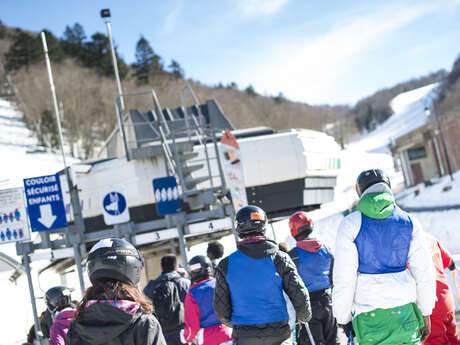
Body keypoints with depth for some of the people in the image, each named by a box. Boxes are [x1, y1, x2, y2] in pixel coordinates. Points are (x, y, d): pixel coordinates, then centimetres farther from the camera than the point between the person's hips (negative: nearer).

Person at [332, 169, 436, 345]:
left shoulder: (351, 224, -4)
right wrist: (425, 313, 14)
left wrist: (343, 318, 2)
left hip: (370, 318, -2)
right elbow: (424, 273, 4)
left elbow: (344, 279, -7)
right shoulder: (409, 222, 3)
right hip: (404, 310, 2)